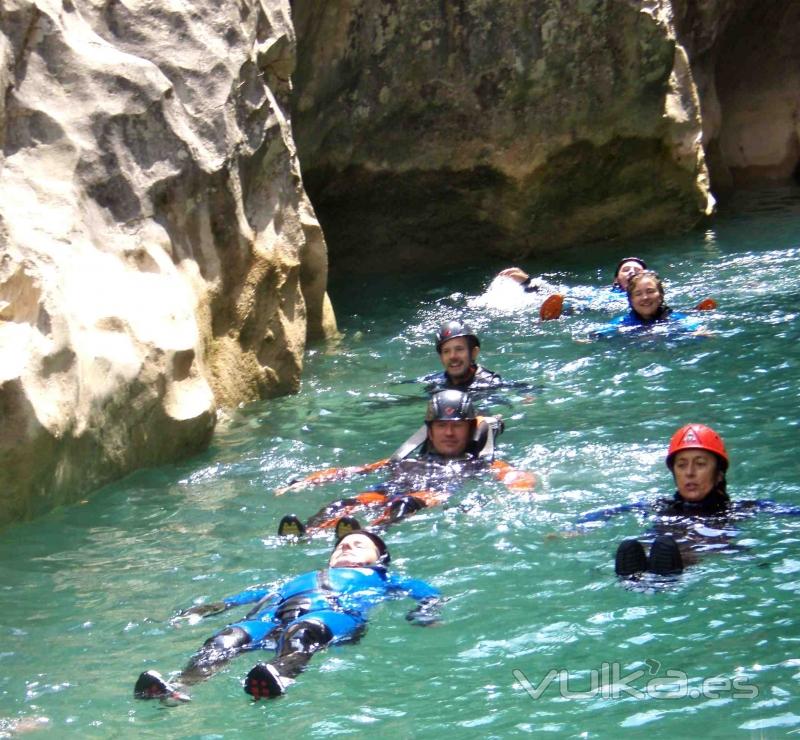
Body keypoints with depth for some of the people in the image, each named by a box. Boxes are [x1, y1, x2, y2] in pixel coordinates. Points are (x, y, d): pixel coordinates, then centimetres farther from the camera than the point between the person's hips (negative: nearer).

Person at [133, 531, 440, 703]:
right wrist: (214, 606, 25)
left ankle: (281, 676, -74)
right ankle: (179, 687, -57)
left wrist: (425, 610, 1)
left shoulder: (379, 579, 38)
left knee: (303, 631, -42)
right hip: (276, 616, 3)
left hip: (337, 613, -3)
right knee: (227, 639, -31)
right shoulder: (303, 578, 48)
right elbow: (259, 594, 40)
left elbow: (424, 590, 24)